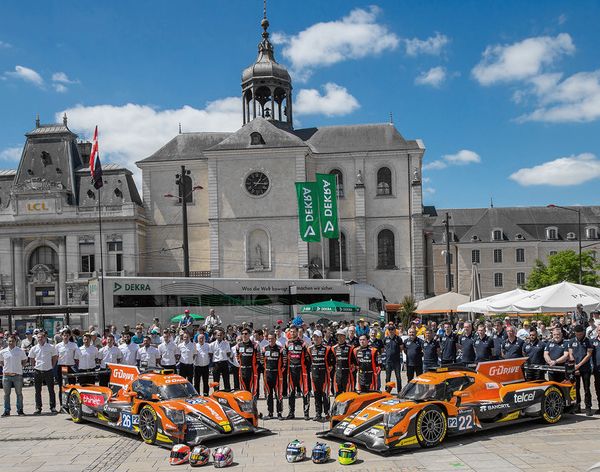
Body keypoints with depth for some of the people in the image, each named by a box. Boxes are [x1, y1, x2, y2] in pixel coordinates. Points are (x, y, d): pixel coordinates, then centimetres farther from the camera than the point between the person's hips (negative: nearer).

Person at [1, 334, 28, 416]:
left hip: (17, 375, -1)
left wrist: (20, 367, 1)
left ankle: (20, 410, 13)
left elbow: (24, 360, 13)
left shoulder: (20, 351, -1)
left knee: (19, 393, 4)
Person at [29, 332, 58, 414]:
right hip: (38, 372, 2)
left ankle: (53, 407, 9)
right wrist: (35, 366, 6)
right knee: (38, 391, 6)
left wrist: (52, 366, 2)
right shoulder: (34, 349, 4)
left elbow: (55, 358, 8)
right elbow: (31, 359, 16)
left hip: (48, 371, -2)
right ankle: (38, 408, 14)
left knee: (51, 390, 1)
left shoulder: (51, 347, -1)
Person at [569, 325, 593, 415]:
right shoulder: (572, 341, 8)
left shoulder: (588, 342, -1)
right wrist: (574, 367, -4)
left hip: (585, 368, -3)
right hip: (575, 368, 3)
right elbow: (570, 354, 6)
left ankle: (588, 408, 3)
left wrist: (579, 365, -12)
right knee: (576, 388, 7)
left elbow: (589, 355, -7)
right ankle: (577, 407, 15)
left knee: (586, 389, -1)